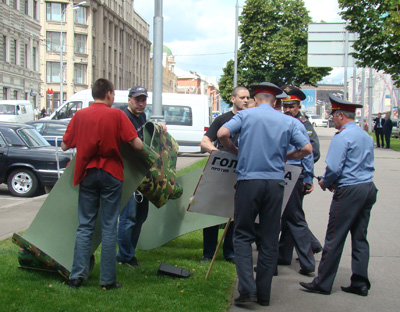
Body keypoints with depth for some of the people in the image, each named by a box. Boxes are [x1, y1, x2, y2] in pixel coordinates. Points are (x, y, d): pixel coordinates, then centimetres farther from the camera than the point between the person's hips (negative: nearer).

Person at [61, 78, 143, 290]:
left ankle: (77, 275, 7)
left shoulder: (79, 115, 2)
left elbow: (65, 146, 6)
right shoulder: (116, 115, -6)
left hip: (86, 174, 3)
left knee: (84, 226, 10)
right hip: (111, 174, -2)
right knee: (109, 227, 3)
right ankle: (108, 279, 6)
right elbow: (137, 145, -11)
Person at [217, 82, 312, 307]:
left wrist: (236, 151, 8)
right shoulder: (288, 121, 9)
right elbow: (307, 148, 6)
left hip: (248, 180, -2)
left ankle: (247, 289, -8)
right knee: (270, 239, 9)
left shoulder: (245, 115, 4)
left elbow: (223, 133, -10)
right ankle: (264, 294, 12)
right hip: (276, 181, 2)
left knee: (243, 235, 6)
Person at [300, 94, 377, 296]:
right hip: (368, 188, 9)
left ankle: (323, 284, 4)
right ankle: (360, 283, 15)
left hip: (349, 191, -8)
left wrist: (325, 182, 1)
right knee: (360, 238, 12)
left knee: (334, 239, -2)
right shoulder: (366, 136, 14)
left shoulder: (342, 137, -13)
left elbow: (334, 168, -19)